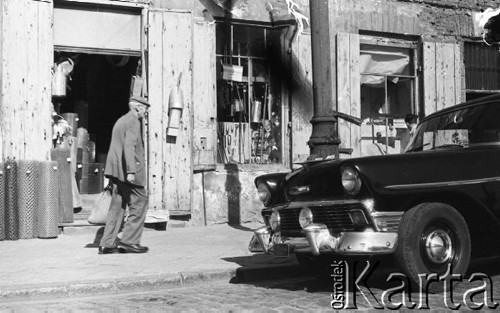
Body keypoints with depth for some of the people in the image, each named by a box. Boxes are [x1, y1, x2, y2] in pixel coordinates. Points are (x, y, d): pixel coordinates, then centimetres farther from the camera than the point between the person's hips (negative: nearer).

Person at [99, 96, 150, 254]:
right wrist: (131, 171, -25)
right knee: (139, 202, -1)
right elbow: (129, 146, -20)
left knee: (117, 205, 9)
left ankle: (107, 243, 6)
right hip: (127, 170, -9)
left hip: (116, 170, 9)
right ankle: (129, 240, -3)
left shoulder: (120, 121, 21)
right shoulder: (133, 121, -9)